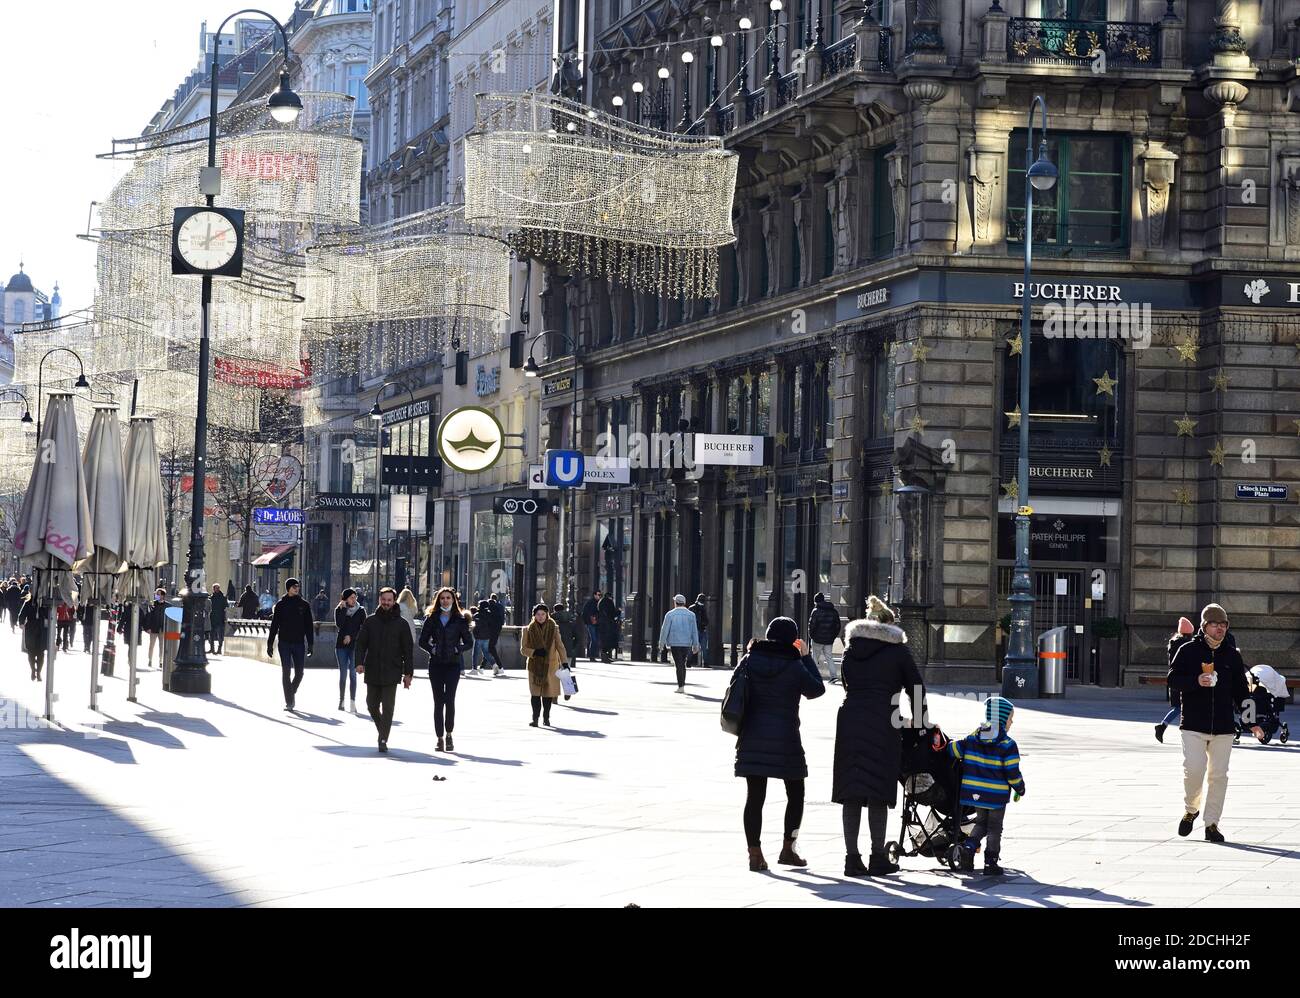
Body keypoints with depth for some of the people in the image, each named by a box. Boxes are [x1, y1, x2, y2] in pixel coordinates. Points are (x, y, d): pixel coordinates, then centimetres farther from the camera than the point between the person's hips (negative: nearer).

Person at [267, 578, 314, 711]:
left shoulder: (304, 605, 5)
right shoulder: (280, 604, 2)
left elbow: (308, 626, 7)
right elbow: (274, 625, 3)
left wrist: (310, 644, 1)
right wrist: (270, 643, -1)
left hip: (299, 643, 1)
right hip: (284, 643, -1)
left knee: (299, 672, 2)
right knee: (285, 672, -4)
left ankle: (292, 692, 28)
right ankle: (288, 701, -1)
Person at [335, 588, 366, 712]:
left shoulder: (361, 611, 5)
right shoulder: (338, 610, 5)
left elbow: (363, 628, 2)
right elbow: (339, 625, -11)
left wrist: (351, 636, -8)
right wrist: (343, 609, -12)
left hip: (355, 645, -1)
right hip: (341, 646, 1)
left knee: (353, 673, -6)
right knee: (343, 674, 1)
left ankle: (353, 702, -8)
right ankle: (341, 700, 9)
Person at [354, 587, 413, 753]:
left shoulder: (401, 624, 3)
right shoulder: (370, 621, 7)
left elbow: (407, 650, 4)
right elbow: (361, 643, 7)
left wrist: (408, 673, 0)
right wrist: (360, 662, -9)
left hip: (392, 672, -3)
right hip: (372, 671, 3)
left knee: (388, 707, -7)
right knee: (372, 705, 9)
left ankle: (383, 740, -6)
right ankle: (382, 731, 30)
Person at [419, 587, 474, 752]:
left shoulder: (460, 620, 3)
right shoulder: (432, 619, 8)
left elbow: (469, 642, 6)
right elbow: (422, 641, 10)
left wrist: (457, 649, -10)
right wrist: (432, 649, -7)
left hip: (453, 664, -2)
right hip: (436, 664, 2)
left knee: (449, 699, -11)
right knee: (438, 701, 2)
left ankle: (449, 735, 4)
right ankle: (440, 738, 7)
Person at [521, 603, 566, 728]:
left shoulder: (553, 629, 3)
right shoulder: (528, 630, 0)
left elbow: (560, 646, 6)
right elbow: (523, 649, 2)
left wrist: (564, 662, -3)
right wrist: (535, 652, -16)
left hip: (550, 665, 1)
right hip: (535, 665, -1)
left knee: (548, 692, 4)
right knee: (535, 692, -10)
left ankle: (546, 717, 16)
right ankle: (535, 718, -9)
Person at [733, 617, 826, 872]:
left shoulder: (750, 660, -1)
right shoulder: (794, 666, -10)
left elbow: (734, 686, 12)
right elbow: (816, 689, 3)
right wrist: (806, 657, 7)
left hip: (752, 736, 3)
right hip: (785, 738, -3)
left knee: (755, 796, 4)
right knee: (795, 793, 14)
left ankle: (754, 853, 0)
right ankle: (788, 849, 14)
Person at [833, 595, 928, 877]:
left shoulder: (851, 649, 15)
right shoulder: (897, 650, 5)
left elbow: (847, 685, 13)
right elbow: (916, 688, 7)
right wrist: (920, 723, 16)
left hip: (850, 719, 3)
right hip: (883, 724, -3)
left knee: (851, 792, 5)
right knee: (879, 793, 1)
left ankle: (852, 857, 5)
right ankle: (877, 857, 4)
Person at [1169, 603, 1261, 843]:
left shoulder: (1232, 654, 10)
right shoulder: (1188, 651, 2)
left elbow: (1241, 690, 15)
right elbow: (1173, 678, -2)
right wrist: (1196, 681, -20)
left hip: (1224, 726, 3)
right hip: (1194, 725, -3)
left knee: (1218, 775, 1)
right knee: (1193, 769, -12)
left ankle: (1212, 823, 9)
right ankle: (1190, 810, 15)